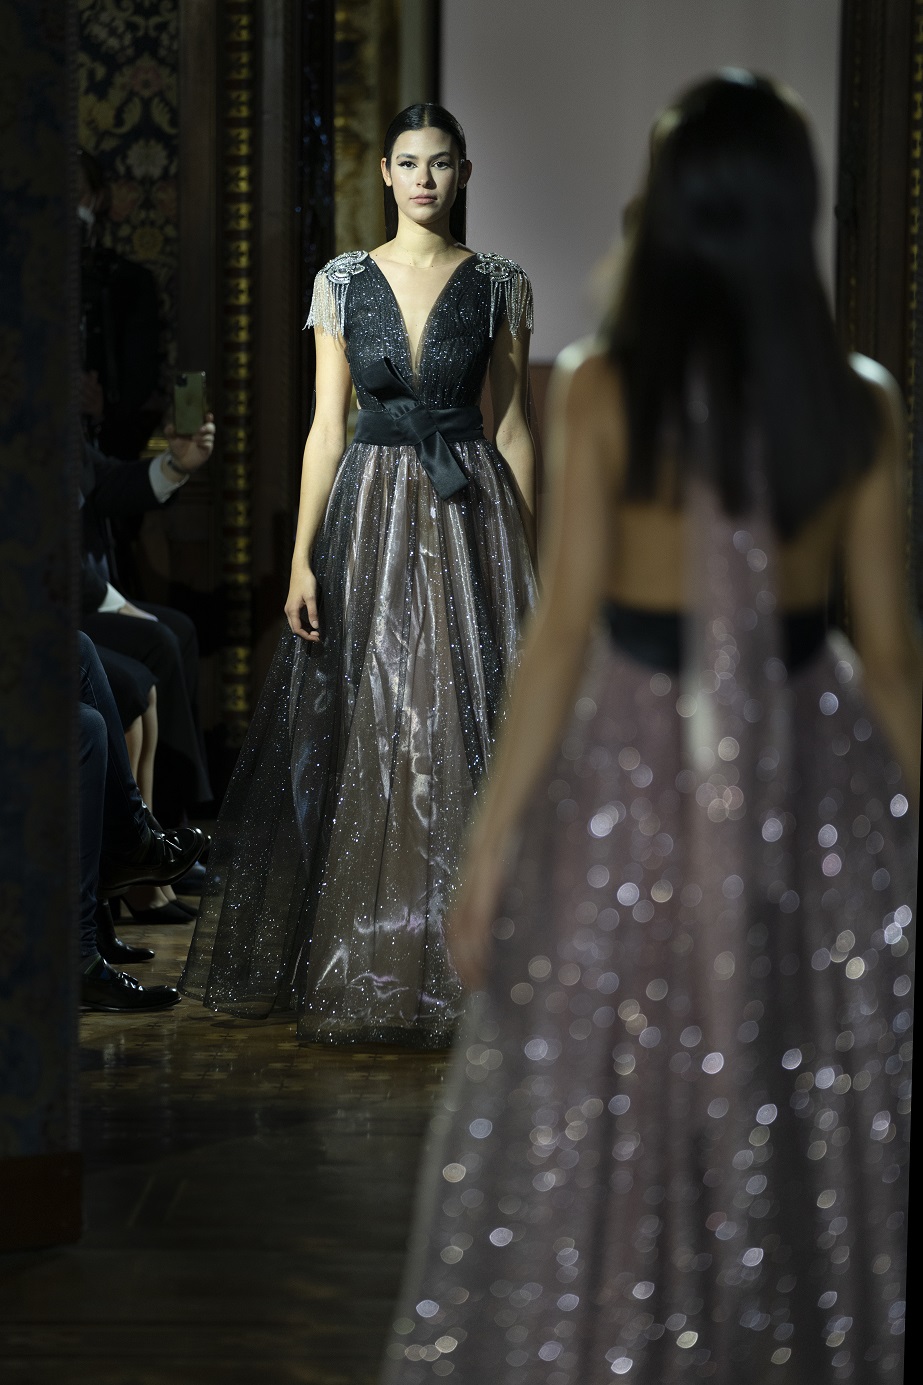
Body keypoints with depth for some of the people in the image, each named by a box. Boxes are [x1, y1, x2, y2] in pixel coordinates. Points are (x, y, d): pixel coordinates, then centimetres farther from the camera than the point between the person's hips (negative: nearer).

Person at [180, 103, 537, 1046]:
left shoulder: (499, 286, 3)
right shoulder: (343, 282, 4)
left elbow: (513, 425, 5)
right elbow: (326, 425, 3)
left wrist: (525, 560, 2)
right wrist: (302, 559, -3)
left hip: (469, 517, -1)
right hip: (369, 511, 1)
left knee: (463, 733, -3)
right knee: (362, 740, 2)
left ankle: (455, 962, 7)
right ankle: (353, 964, 12)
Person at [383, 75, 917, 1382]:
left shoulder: (604, 390, -12)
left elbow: (565, 628, -14)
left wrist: (492, 842, -9)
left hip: (636, 760, -2)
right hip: (810, 757, 2)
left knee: (594, 1118, 9)